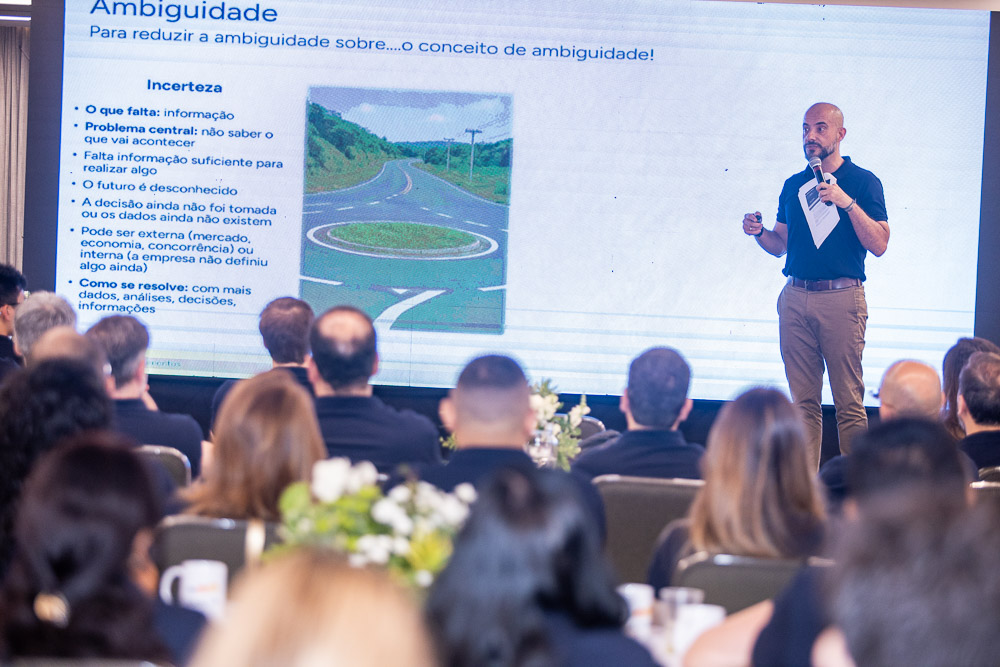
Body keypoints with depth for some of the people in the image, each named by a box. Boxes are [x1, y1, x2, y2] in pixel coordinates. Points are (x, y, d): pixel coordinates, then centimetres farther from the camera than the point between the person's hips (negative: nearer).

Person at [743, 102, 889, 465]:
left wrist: (847, 202, -17)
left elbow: (879, 245, -8)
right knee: (803, 401, 6)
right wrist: (759, 232, 0)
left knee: (849, 402, -5)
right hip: (795, 299, 5)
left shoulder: (863, 181, 1)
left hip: (842, 299, -4)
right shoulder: (794, 185, 15)